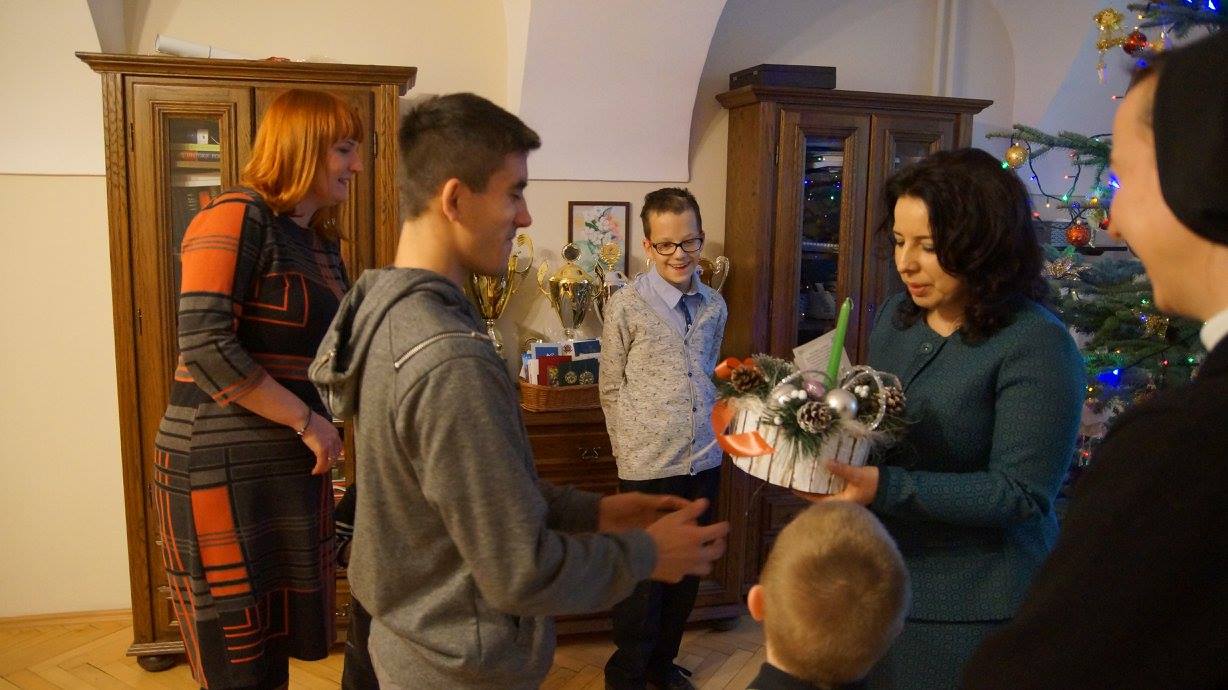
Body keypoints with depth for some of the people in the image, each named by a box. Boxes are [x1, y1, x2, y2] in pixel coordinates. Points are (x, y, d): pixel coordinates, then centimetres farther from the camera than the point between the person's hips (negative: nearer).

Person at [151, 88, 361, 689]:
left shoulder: (321, 243, 14)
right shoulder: (236, 217, -11)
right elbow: (206, 345, -20)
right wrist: (307, 421, -17)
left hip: (294, 467, 8)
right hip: (221, 466, -8)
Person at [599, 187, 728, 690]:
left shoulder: (714, 305, 5)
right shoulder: (625, 307, -9)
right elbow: (611, 389, -3)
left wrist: (709, 434, 11)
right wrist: (633, 448, -4)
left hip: (704, 461, 5)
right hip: (647, 467, -5)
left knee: (687, 572, 17)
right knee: (644, 578, 6)